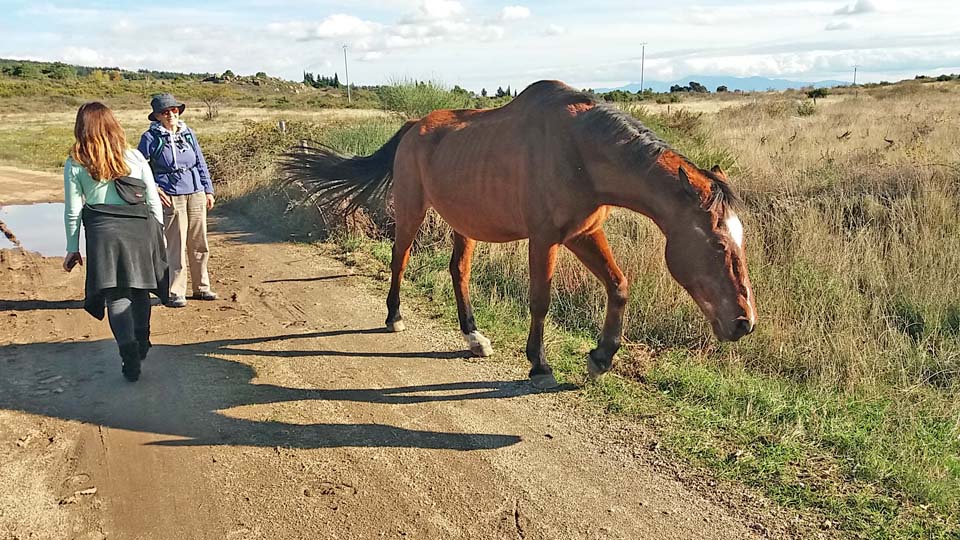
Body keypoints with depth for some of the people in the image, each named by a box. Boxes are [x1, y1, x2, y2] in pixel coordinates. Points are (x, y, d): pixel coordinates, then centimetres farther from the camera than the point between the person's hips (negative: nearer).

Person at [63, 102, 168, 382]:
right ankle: (141, 344, 32)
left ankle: (129, 352, -10)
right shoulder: (135, 157, 6)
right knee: (139, 289, 18)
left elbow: (73, 211, 2)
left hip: (103, 233, -2)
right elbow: (153, 201, 6)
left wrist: (73, 248, 10)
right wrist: (158, 233, 16)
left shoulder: (75, 164, 1)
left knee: (116, 296, 3)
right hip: (140, 228, 2)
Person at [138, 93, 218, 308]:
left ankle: (201, 287, 23)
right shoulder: (150, 138, -3)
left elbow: (201, 163, 16)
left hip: (196, 194, 5)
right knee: (176, 247, -5)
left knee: (199, 244, 10)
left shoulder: (188, 133, 11)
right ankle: (175, 292, 5)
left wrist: (208, 190, 14)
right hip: (171, 197, -5)